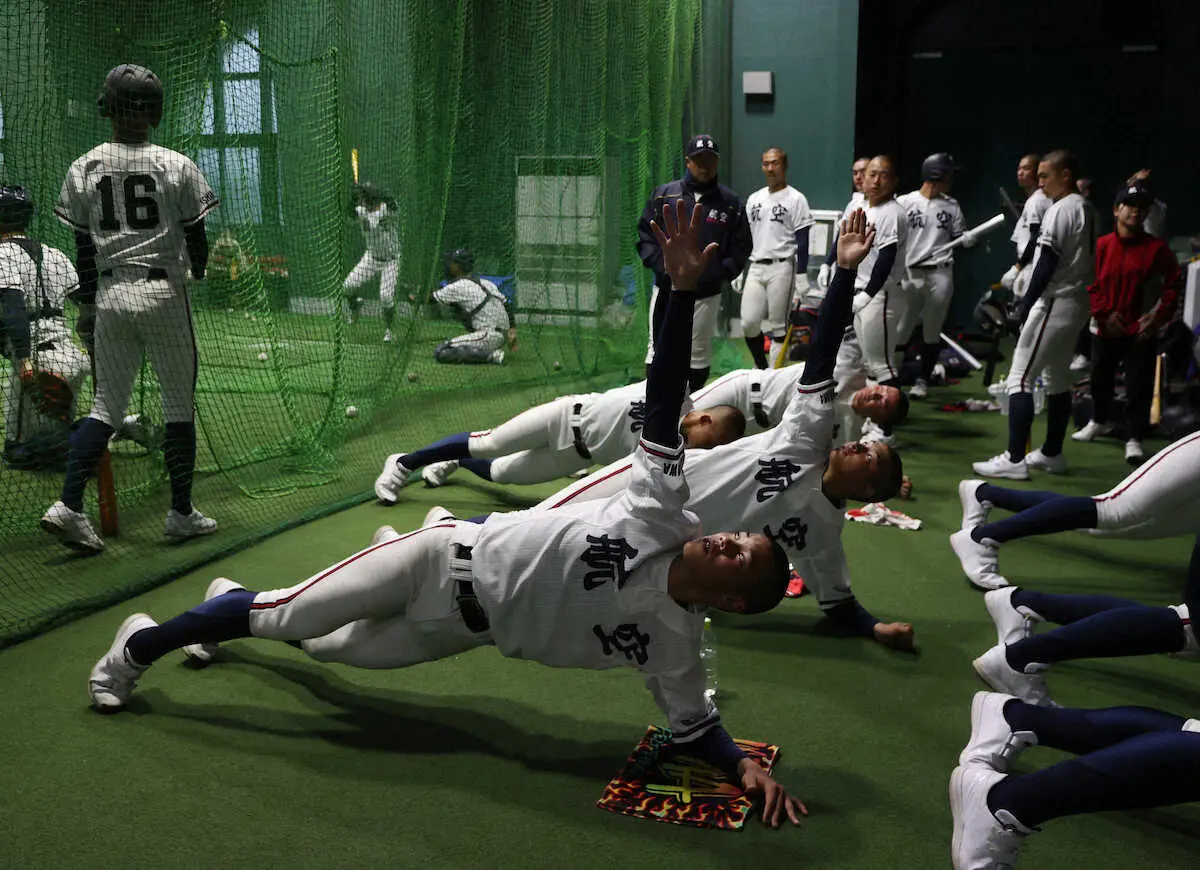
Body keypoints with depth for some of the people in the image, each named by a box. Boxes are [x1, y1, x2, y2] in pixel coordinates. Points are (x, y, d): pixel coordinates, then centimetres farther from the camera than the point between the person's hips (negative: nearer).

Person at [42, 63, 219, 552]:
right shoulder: (176, 166, -4)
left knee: (107, 405, 10)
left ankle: (69, 506, -2)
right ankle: (181, 513, 11)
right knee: (179, 403, 6)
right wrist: (198, 270, 23)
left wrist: (89, 302, 16)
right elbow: (196, 237, 2)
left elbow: (83, 247, 6)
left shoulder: (83, 169, 3)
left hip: (110, 297, 3)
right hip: (164, 295, -3)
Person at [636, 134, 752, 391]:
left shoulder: (731, 202, 3)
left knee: (699, 355, 9)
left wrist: (722, 272, -8)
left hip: (707, 293, 0)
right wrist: (659, 265, -8)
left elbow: (741, 245, 6)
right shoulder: (664, 195, 4)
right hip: (666, 289, 0)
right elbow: (645, 234, 7)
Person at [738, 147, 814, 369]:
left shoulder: (795, 199, -3)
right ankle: (762, 368, 19)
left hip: (781, 268, -5)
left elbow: (802, 241, -6)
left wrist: (802, 275, -12)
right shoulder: (754, 199, 13)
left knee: (777, 326, 0)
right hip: (755, 268, 5)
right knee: (749, 322, 0)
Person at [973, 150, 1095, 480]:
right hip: (1077, 302, 10)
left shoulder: (1061, 209, -15)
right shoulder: (1086, 210, 14)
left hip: (1054, 302, -10)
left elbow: (1047, 263, -19)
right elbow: (1083, 261, 16)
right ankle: (1052, 453, 23)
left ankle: (1014, 459, -11)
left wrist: (1028, 301, -11)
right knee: (1057, 379, 17)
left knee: (1020, 378, -9)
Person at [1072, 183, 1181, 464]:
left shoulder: (1157, 248, -4)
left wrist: (1160, 316, -10)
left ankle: (1134, 439, 3)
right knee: (1100, 378, 18)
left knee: (1139, 387, -5)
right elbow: (1091, 284, 1)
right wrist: (1103, 313, -10)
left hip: (1141, 332, -2)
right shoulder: (1101, 246, 0)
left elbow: (1173, 284, 0)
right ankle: (1099, 421, 42)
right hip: (1107, 329, 3)